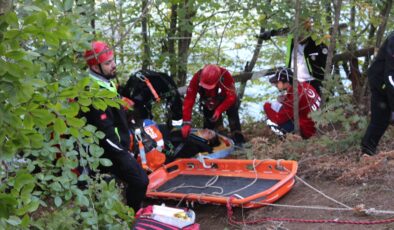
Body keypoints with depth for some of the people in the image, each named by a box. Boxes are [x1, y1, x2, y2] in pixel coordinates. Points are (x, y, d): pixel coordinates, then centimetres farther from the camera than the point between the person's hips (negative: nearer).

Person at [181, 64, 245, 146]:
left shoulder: (225, 75, -41)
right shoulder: (197, 78, -37)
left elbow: (231, 97, -35)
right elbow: (189, 100, -38)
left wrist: (219, 110, -48)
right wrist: (186, 123, -44)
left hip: (226, 100, -2)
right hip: (209, 104, 2)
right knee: (208, 124, 6)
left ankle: (238, 140, -15)